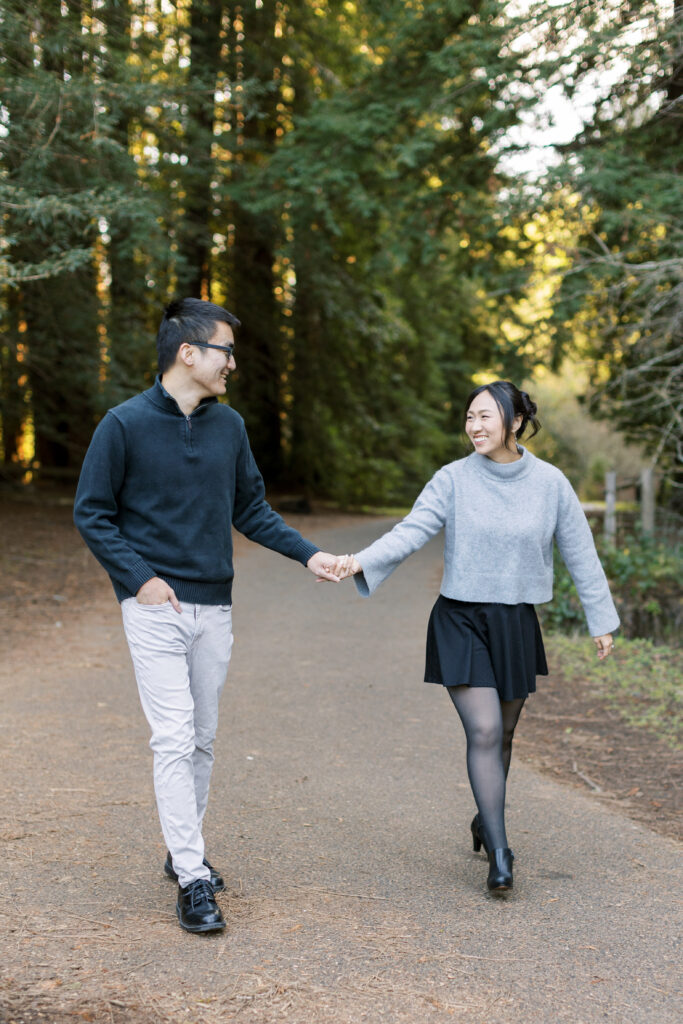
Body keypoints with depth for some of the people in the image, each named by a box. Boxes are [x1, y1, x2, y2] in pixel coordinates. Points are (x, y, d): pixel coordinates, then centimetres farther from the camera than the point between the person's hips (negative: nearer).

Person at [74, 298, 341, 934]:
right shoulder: (125, 424, -7)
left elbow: (251, 510, 15)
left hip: (214, 608, 5)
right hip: (156, 608, -5)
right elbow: (91, 514, -3)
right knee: (174, 740, -9)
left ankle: (183, 851, 27)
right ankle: (192, 879, -6)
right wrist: (138, 577, -14)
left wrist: (307, 553, 3)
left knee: (202, 740, 12)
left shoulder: (229, 425, 8)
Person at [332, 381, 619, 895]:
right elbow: (411, 532, -16)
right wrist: (361, 561, -33)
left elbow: (580, 553, 5)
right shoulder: (454, 479, -7)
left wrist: (601, 621, 9)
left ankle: (486, 819, 38)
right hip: (461, 621, -2)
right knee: (483, 732, -12)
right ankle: (500, 853, -7)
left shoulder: (550, 482, -3)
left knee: (502, 734, 14)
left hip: (516, 624, 2)